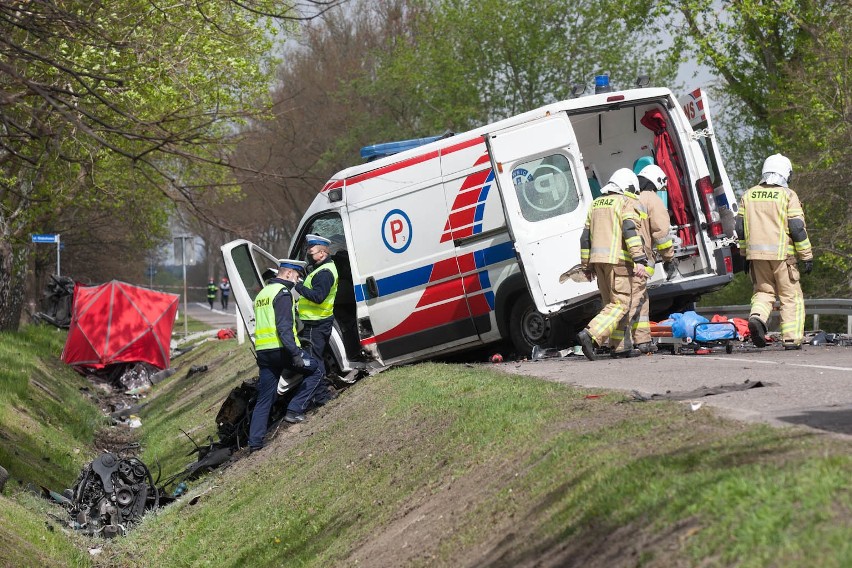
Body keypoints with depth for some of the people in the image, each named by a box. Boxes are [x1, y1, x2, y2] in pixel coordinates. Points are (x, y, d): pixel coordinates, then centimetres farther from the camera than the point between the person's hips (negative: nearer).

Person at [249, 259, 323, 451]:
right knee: (315, 371, 9)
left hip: (263, 351, 8)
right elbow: (284, 327, -20)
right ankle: (294, 410, 1)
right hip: (281, 349, -8)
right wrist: (295, 353, -24)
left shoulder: (263, 293, 21)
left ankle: (255, 441, 4)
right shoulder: (282, 293, -9)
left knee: (264, 398, 10)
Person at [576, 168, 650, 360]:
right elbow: (630, 231, -15)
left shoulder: (596, 204, 21)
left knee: (611, 302, 15)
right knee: (620, 304, -8)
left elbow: (585, 237, 21)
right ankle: (590, 335, -24)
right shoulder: (625, 202, -1)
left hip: (597, 258, 8)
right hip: (617, 259, -7)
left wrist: (587, 265, 27)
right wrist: (639, 260, -20)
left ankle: (618, 347, 13)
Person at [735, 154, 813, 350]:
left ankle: (757, 317, -13)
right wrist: (807, 257, -2)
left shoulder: (748, 195, 11)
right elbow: (797, 228, -8)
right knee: (791, 296, 4)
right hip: (781, 253, -4)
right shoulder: (788, 195, -3)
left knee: (764, 291, 16)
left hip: (756, 254, 4)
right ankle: (792, 339, 0)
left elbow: (740, 228, 13)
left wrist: (745, 254, 22)